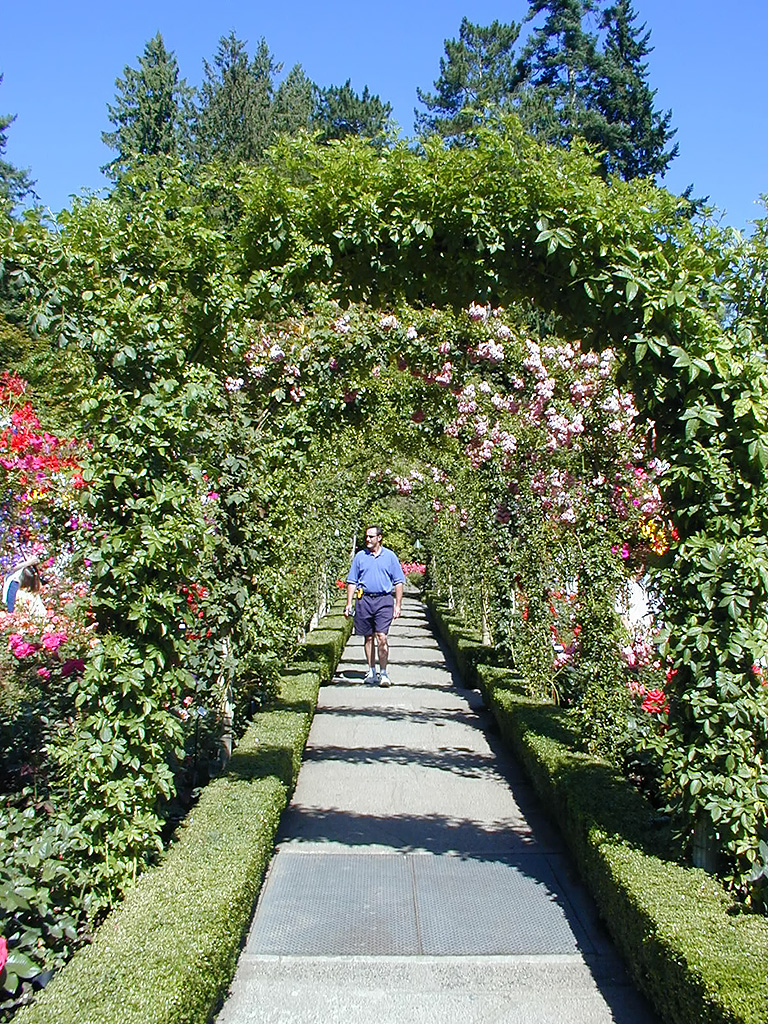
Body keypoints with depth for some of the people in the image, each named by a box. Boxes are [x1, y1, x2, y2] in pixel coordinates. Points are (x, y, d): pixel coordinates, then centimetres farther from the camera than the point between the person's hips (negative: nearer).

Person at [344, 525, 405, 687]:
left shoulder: (390, 556, 5)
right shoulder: (360, 556, 9)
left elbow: (398, 582, 7)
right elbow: (352, 581, 10)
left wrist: (398, 605, 1)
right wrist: (349, 604, 3)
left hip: (384, 600, -2)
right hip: (364, 599, 2)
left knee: (381, 636, -11)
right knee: (368, 637, 9)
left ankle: (383, 673, -6)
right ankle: (371, 671, 20)